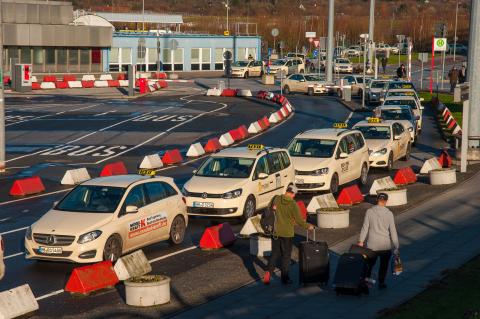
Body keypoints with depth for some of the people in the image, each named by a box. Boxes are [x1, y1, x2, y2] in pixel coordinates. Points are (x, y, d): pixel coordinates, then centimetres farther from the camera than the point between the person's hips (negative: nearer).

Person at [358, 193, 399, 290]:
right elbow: (393, 231, -6)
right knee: (384, 265, 16)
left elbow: (365, 227, -6)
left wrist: (361, 241, 1)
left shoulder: (369, 211, -8)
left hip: (372, 244, 1)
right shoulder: (389, 213, -9)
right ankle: (381, 283, 20)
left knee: (370, 263, 19)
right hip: (385, 245, -1)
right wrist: (396, 246, -2)